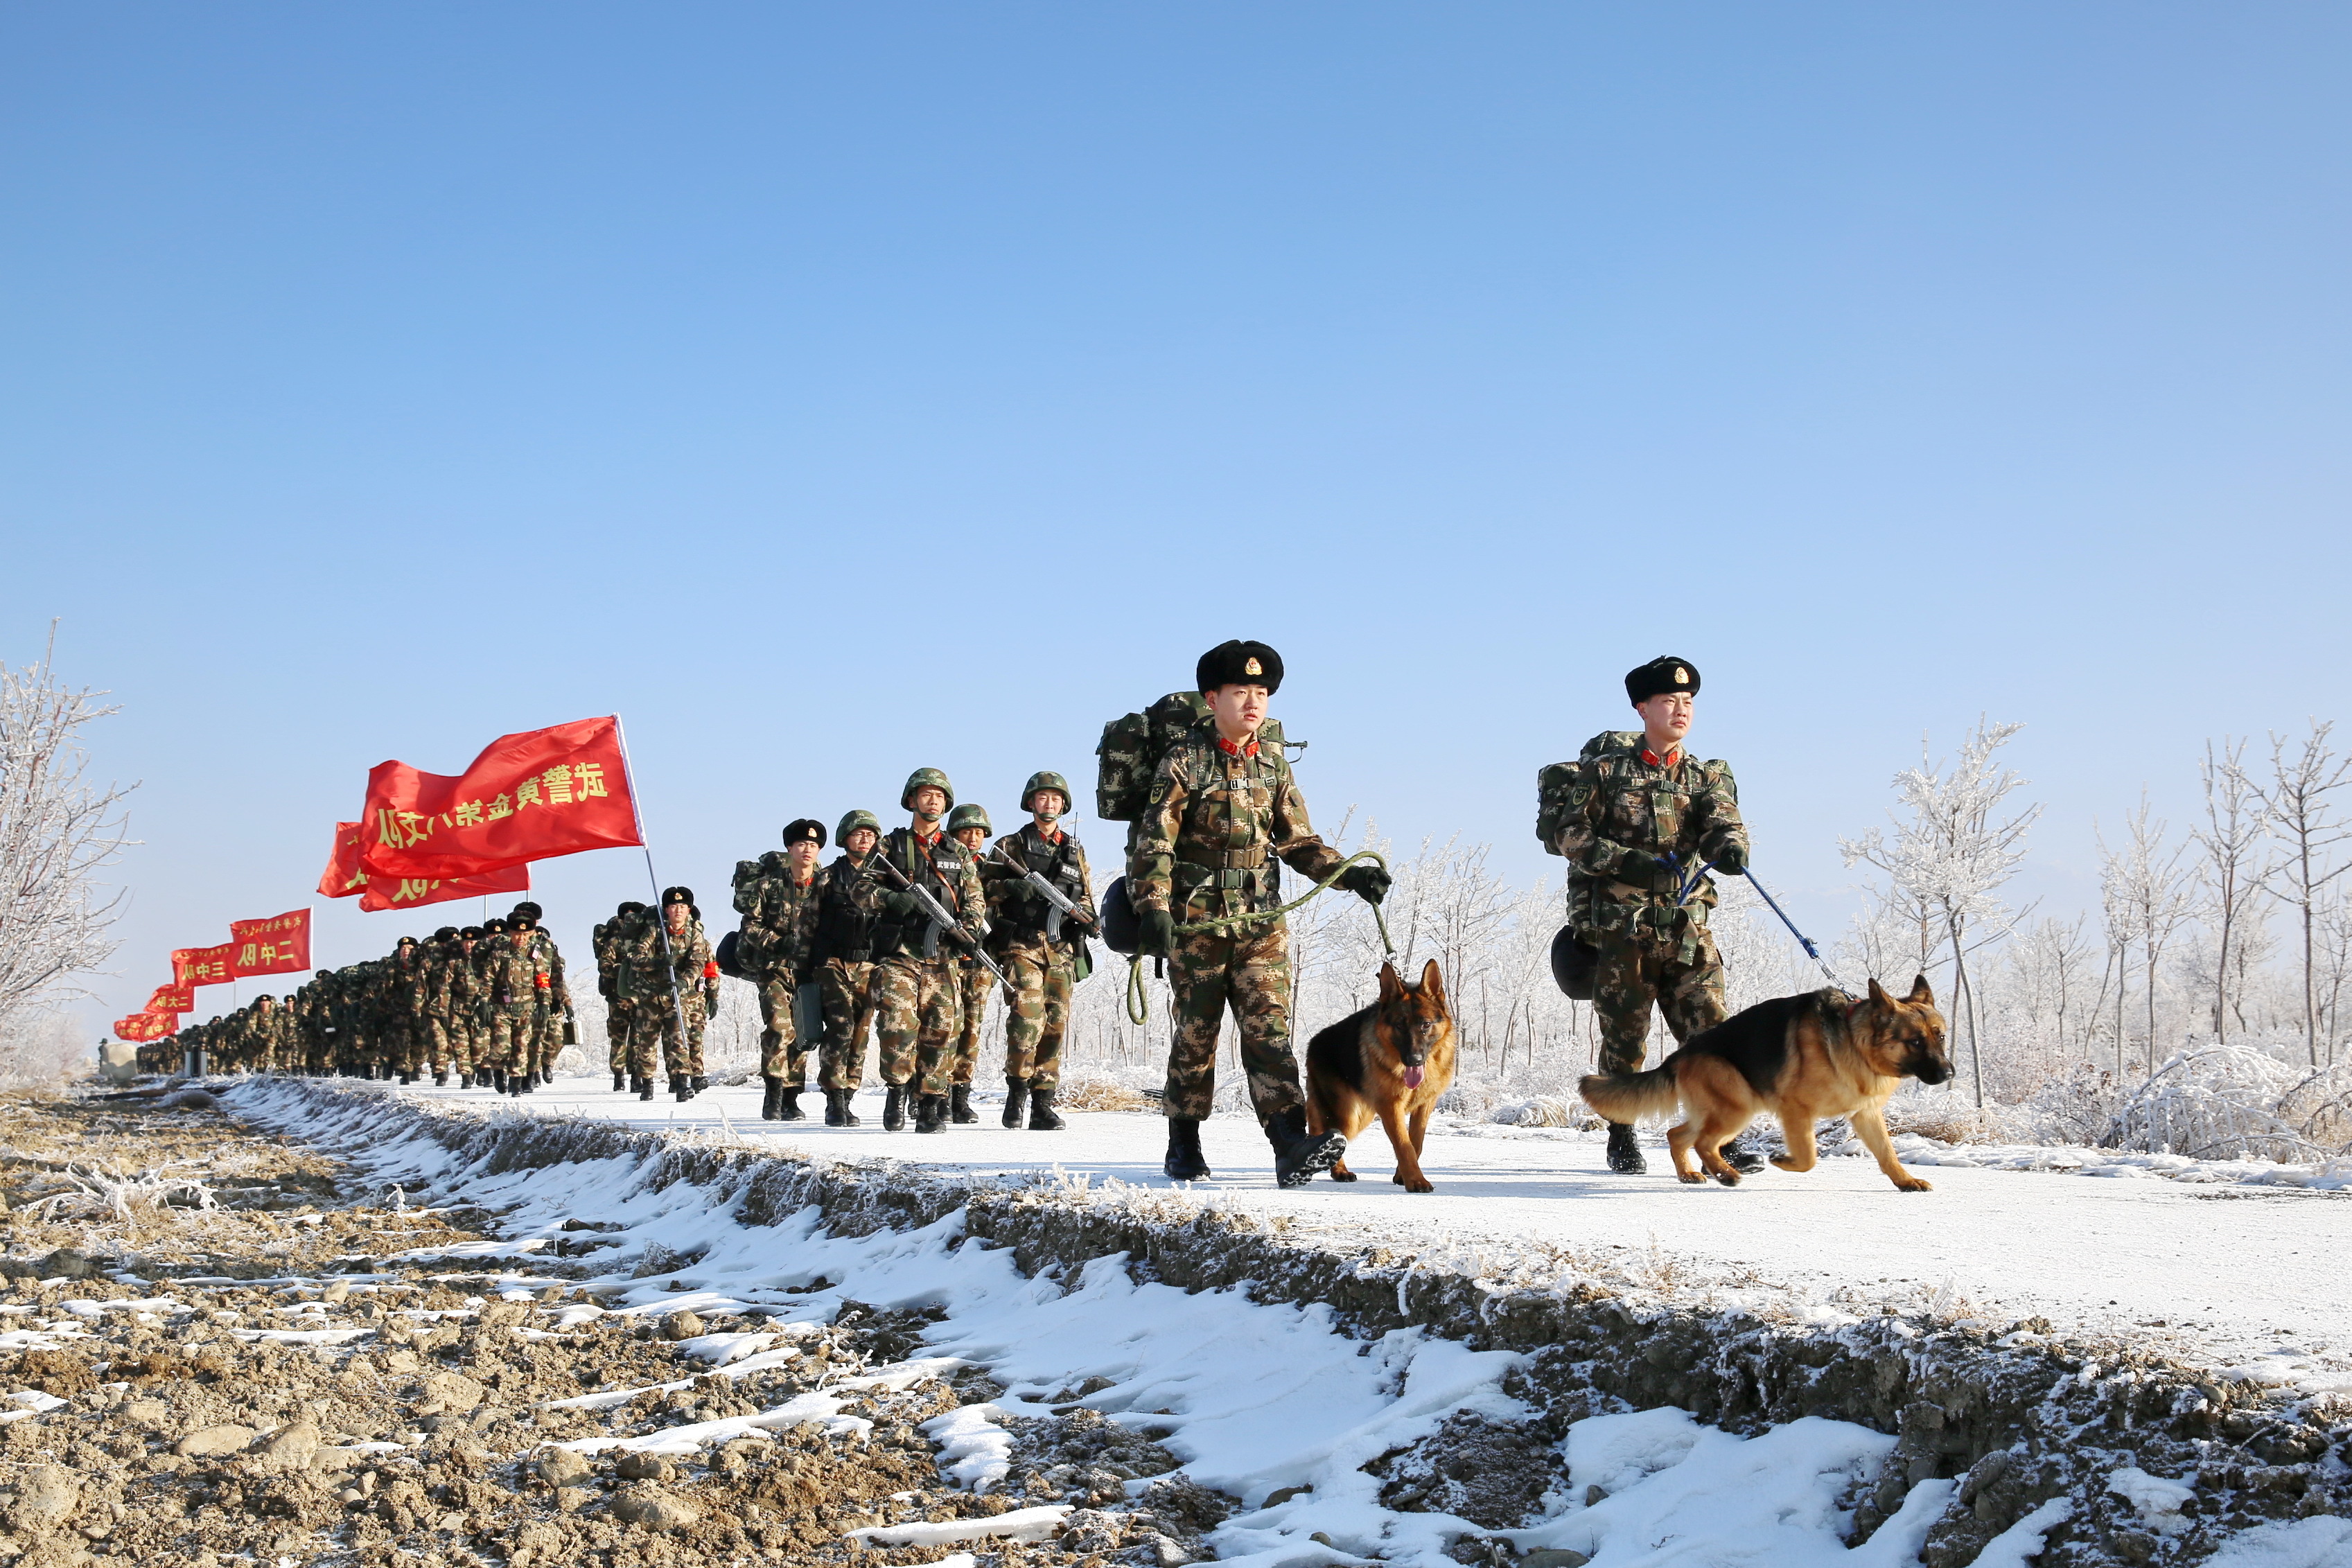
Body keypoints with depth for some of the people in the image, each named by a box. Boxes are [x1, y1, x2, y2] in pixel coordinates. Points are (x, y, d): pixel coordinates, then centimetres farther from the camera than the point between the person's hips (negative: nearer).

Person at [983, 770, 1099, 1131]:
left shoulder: (1075, 850, 20)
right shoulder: (1011, 846, 10)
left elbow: (1085, 896, 25)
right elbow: (982, 885, 4)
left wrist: (1089, 919, 3)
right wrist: (1013, 887, -15)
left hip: (1061, 948, 4)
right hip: (1022, 944, -4)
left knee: (1055, 1025, 1)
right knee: (1027, 1016, -20)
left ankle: (1043, 1105, 6)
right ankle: (1017, 1090, -7)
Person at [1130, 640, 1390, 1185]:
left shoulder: (1273, 764, 11)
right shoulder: (1185, 761, -3)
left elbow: (1297, 841, 13)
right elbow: (1155, 840, -9)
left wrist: (1348, 874, -1)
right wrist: (1154, 906, -21)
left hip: (1262, 919, 3)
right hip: (1198, 919, -3)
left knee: (1269, 1028, -8)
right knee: (1196, 1033, 5)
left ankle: (1292, 1147, -18)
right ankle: (1184, 1149, 17)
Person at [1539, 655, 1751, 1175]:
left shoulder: (1706, 777, 13)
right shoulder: (1605, 770, 3)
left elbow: (1722, 820, -6)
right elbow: (1564, 829, -4)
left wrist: (1730, 847, -30)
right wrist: (1623, 862, -17)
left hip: (1687, 927, 3)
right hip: (1619, 926, -3)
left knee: (1709, 1032, -4)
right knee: (1624, 1038, 3)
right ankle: (1621, 1139, 18)